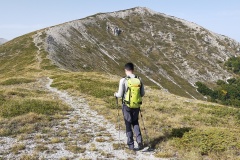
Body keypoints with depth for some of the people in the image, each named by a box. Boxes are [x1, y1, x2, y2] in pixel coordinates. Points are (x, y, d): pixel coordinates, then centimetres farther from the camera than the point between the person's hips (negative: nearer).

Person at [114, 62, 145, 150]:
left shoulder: (123, 80, -14)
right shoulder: (139, 79, -3)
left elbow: (120, 95, -10)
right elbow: (142, 94, 4)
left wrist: (116, 94, 12)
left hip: (127, 105, -3)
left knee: (128, 125, 11)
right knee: (135, 122, 21)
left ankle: (131, 145, 17)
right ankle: (139, 140, 5)